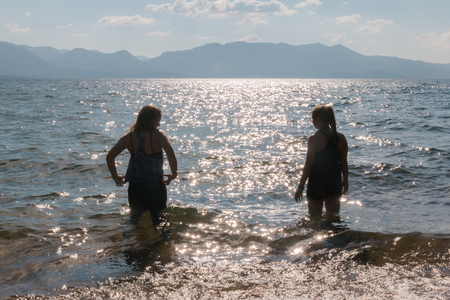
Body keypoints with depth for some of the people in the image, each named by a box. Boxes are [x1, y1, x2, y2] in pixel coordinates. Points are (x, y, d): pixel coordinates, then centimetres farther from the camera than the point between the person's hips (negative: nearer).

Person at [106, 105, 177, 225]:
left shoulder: (129, 137, -1)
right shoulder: (158, 135, -12)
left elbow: (110, 157, -5)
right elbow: (171, 154, -27)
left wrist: (115, 177, 5)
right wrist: (174, 174, -14)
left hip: (135, 187, 3)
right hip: (156, 187, -3)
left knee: (135, 220, 18)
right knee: (159, 219, 12)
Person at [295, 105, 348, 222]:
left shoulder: (314, 139, -15)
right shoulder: (340, 138, -2)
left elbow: (308, 165, -13)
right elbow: (344, 163, 5)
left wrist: (300, 187, -7)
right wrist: (345, 181, 19)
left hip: (316, 184, -4)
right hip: (335, 184, 4)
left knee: (315, 220, 10)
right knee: (333, 219, 15)